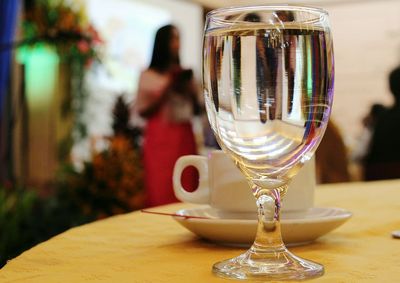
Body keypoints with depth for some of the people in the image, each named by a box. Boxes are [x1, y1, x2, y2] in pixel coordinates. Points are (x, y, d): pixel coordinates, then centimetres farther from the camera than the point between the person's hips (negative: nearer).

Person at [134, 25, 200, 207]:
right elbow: (142, 111, -3)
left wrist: (188, 89, 1)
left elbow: (195, 109, 17)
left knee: (187, 190, -4)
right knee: (161, 191, -10)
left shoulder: (184, 75, 17)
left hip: (184, 138, 4)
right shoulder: (148, 75, 5)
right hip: (160, 139, -4)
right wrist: (166, 89, -7)